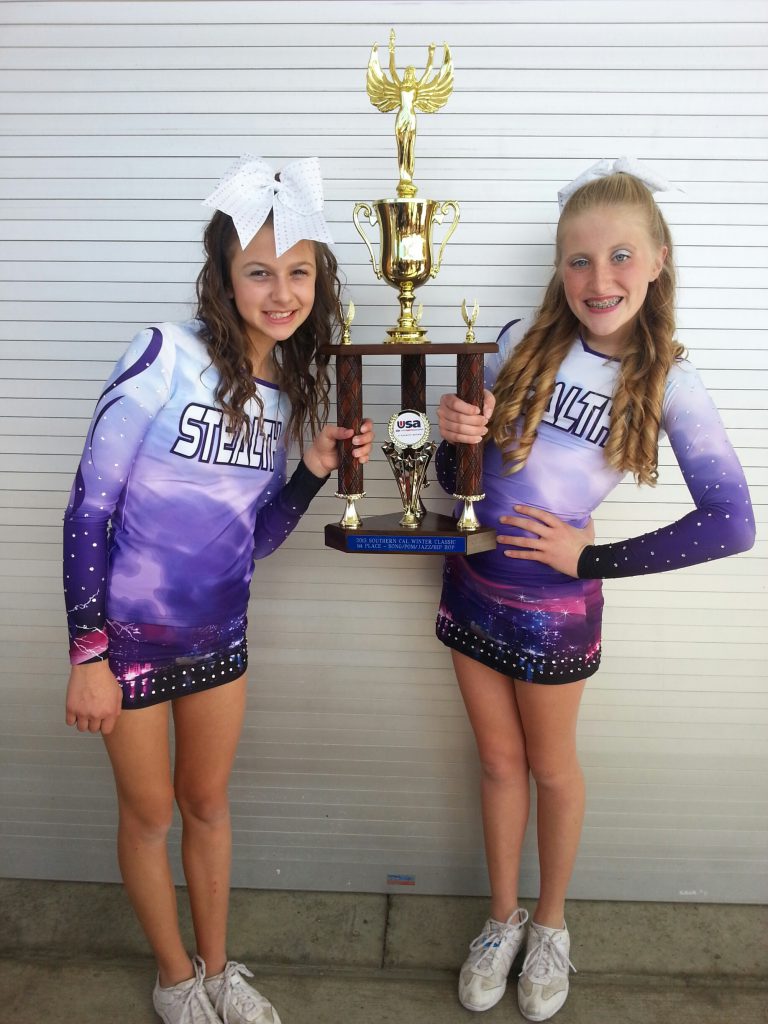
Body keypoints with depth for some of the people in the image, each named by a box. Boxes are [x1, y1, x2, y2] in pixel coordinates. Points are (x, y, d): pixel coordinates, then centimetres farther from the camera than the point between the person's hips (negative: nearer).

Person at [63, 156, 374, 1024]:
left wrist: (314, 470, -11)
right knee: (150, 812, 15)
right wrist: (88, 657, -16)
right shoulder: (167, 356, -20)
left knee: (207, 801, 21)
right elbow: (88, 510, -17)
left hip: (219, 632, 5)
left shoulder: (289, 389, -2)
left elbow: (254, 540, 3)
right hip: (130, 632, -5)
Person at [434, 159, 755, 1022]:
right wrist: (454, 436, -21)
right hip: (472, 584, 2)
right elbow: (454, 479, 2)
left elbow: (730, 523, -15)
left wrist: (594, 558, -16)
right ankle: (502, 917, 40)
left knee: (551, 766, 18)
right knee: (498, 761, 18)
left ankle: (550, 924, 43)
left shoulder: (666, 382, -11)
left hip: (555, 605, -2)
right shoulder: (522, 343, -5)